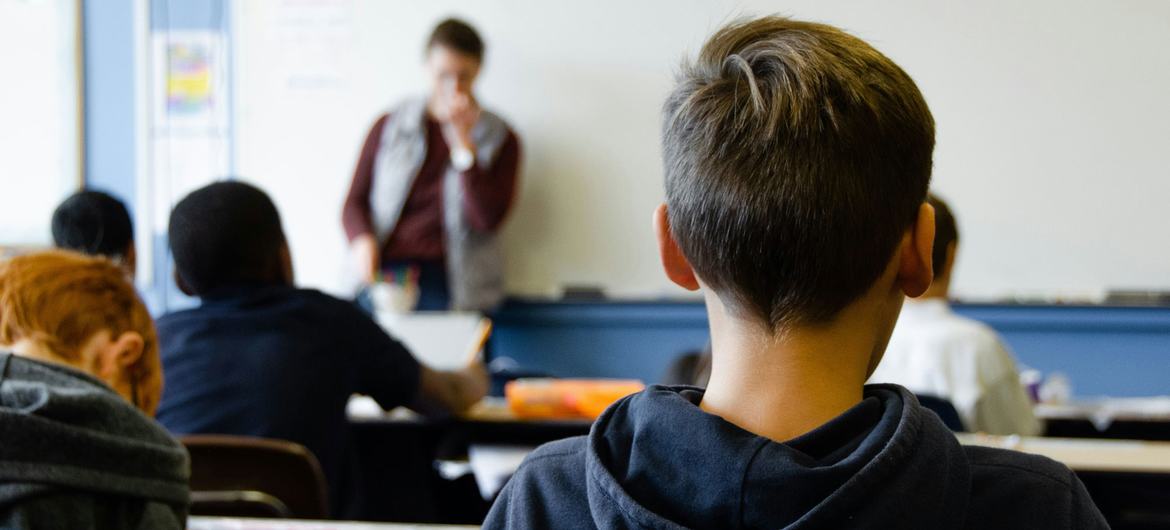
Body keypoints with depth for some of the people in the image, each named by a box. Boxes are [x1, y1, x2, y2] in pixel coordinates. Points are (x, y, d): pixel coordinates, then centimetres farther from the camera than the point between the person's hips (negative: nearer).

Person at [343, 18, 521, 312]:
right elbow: (355, 202, 14)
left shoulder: (499, 140, 9)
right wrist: (363, 240, -8)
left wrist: (462, 141, -6)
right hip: (386, 272, 1)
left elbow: (487, 219, -3)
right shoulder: (389, 127, 14)